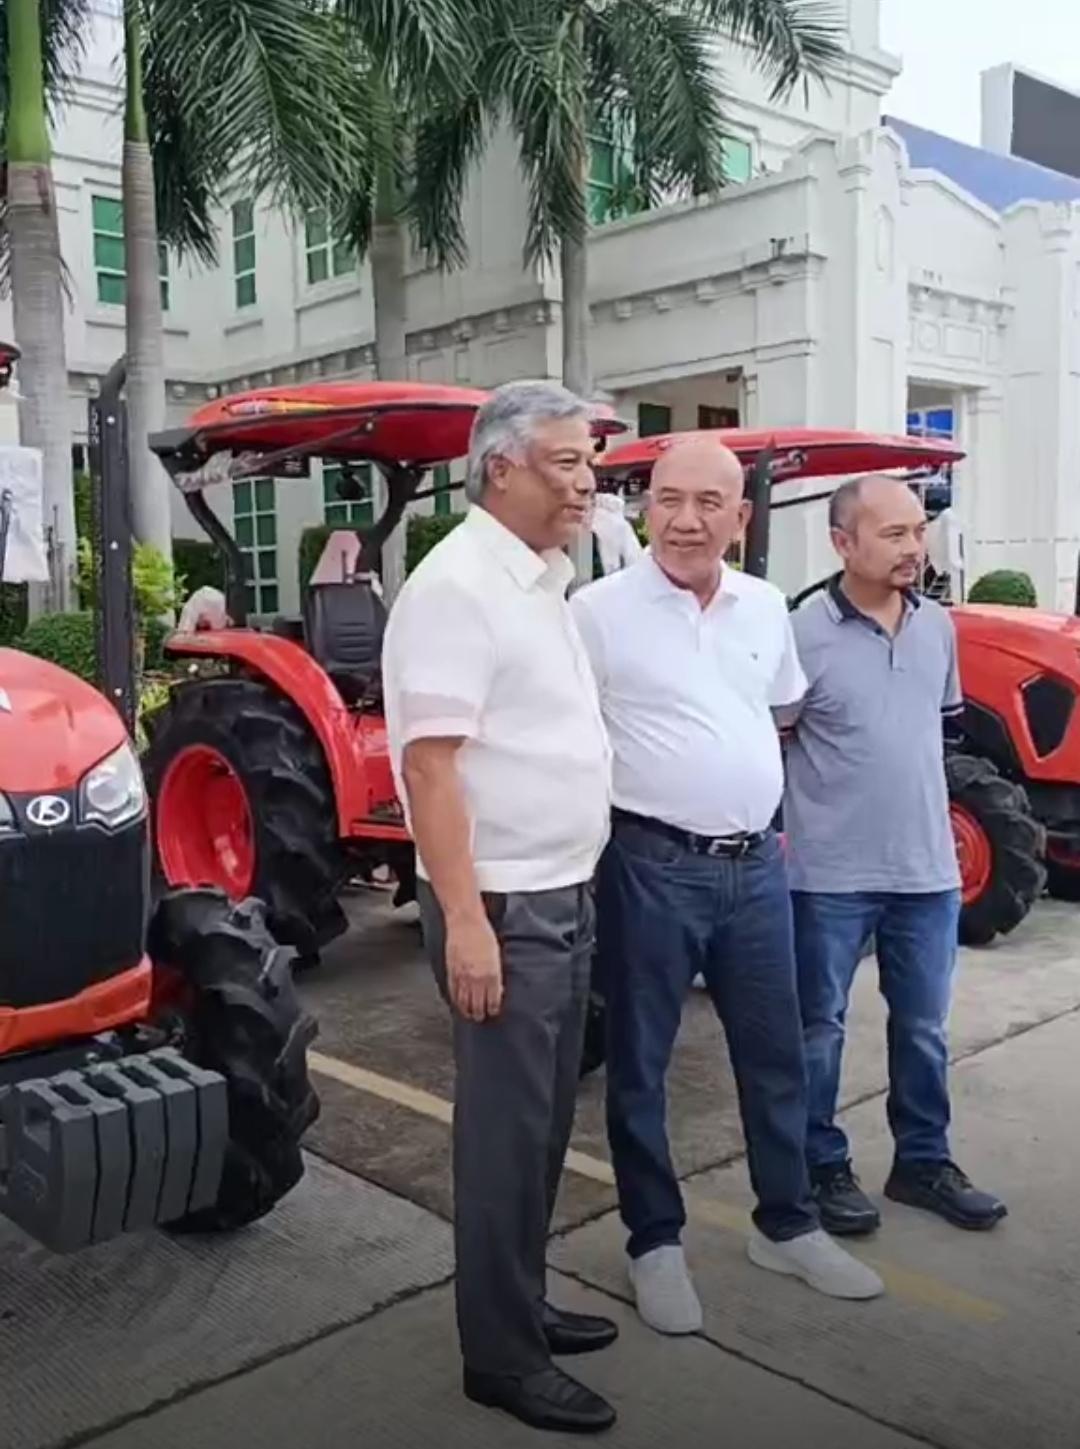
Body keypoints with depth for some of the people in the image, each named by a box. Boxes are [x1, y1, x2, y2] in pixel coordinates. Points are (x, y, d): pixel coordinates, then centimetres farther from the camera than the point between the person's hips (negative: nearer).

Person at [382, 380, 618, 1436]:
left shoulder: (540, 584, 12)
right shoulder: (456, 586, -17)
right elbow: (428, 764, -22)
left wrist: (571, 882, 18)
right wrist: (465, 920, -25)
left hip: (564, 895, 9)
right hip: (503, 906, -9)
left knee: (544, 1119, 18)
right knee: (507, 1127, 2)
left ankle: (521, 1302, 34)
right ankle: (500, 1355, 18)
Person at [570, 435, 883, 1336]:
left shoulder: (765, 607, 8)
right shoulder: (600, 609, -9)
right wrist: (619, 797, -8)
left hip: (756, 862, 5)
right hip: (652, 865, -5)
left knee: (775, 1053, 15)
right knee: (639, 1064, 7)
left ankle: (788, 1227, 33)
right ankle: (655, 1242, 24)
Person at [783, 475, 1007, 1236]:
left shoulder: (937, 625, 5)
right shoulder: (804, 633, -14)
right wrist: (819, 805, -5)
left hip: (928, 867, 6)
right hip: (831, 873, -5)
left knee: (923, 1029, 17)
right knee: (819, 1028, 9)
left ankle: (924, 1160, 33)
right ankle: (822, 1167, 26)